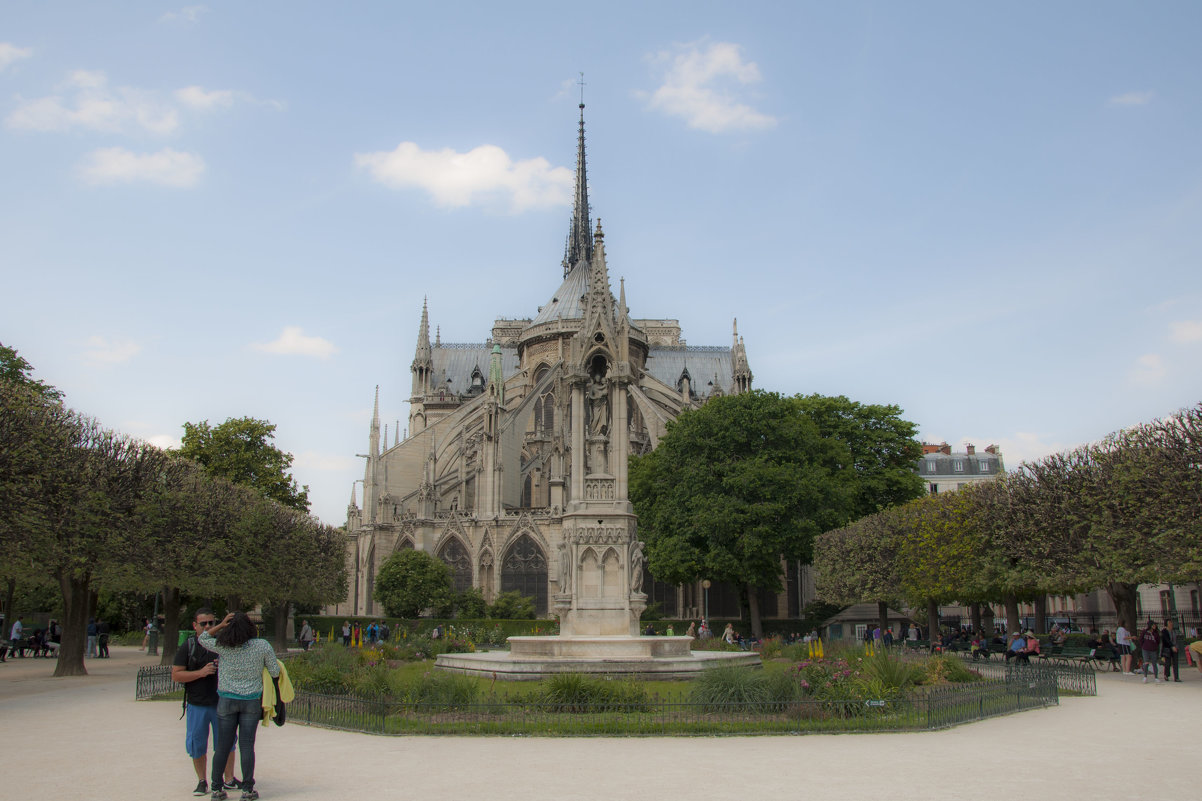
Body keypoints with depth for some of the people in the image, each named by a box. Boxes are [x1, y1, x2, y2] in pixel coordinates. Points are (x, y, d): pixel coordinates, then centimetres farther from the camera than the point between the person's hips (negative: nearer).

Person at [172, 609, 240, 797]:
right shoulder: (187, 647, -2)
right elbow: (176, 675, -6)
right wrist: (200, 673, -18)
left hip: (221, 703, 1)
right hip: (197, 705, -1)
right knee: (197, 745, 7)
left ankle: (229, 779, 19)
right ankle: (202, 781, 22)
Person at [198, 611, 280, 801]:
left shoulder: (223, 647, -10)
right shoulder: (263, 646, -10)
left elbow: (202, 639, 9)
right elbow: (275, 672, -3)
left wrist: (220, 625, -2)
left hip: (226, 700, 1)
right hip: (251, 701, -1)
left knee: (223, 745, 9)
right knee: (247, 745, 4)